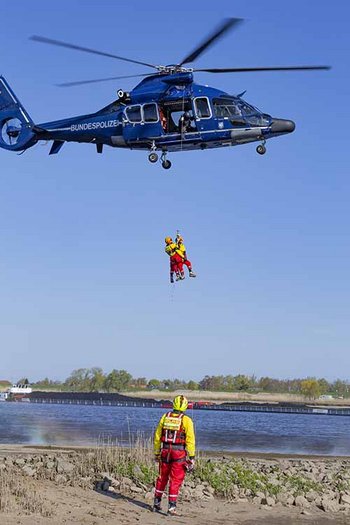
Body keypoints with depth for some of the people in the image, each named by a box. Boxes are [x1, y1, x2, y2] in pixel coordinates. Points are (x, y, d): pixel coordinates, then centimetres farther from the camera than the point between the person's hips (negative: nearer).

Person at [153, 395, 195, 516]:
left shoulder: (165, 417, 4)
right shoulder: (186, 420, -9)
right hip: (179, 453, -4)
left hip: (165, 451, 4)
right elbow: (190, 440, -11)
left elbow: (157, 436, 9)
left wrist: (157, 453, 17)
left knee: (162, 478, 17)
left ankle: (156, 504, 25)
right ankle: (171, 507, 0)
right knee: (175, 481, 2)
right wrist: (192, 457, -5)